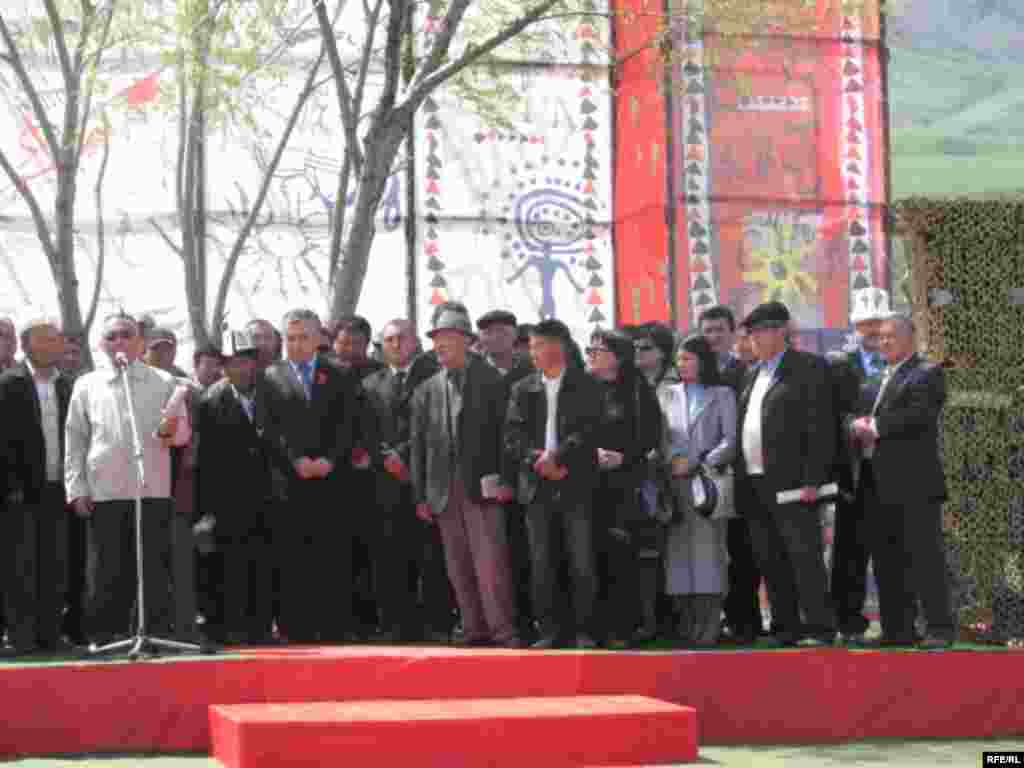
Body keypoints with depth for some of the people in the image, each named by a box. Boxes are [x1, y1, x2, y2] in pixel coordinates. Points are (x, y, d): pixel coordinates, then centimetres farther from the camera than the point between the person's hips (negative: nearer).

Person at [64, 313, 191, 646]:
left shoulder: (163, 382, 7)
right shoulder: (86, 385, 8)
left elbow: (184, 431, 5)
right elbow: (75, 440, 8)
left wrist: (169, 431, -18)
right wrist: (76, 489, 1)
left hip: (152, 489, 0)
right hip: (103, 491, 0)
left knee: (154, 568, 0)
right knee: (105, 569, 2)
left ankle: (157, 635, 3)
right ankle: (104, 638, 9)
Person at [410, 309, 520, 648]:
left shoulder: (490, 381, 4)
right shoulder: (426, 391, 13)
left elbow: (505, 433, 0)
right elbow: (418, 446, 12)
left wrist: (504, 479, -9)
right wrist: (421, 495, 7)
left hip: (482, 487, -4)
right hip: (444, 490, 4)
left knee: (491, 561, -10)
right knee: (459, 567, 4)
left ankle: (503, 630, -9)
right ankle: (475, 630, 9)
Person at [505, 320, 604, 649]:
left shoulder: (586, 386, 4)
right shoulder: (523, 389, 12)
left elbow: (587, 430, -7)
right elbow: (513, 435, 5)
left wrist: (556, 456, -17)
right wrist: (537, 461, -10)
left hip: (576, 485, -3)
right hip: (537, 485, 3)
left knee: (582, 563, -4)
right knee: (541, 563, 2)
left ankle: (583, 631, 3)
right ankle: (550, 630, 8)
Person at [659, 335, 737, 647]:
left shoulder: (722, 395, 9)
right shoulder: (669, 395, 18)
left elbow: (730, 441, 0)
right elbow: (660, 435, 11)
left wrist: (700, 464, -12)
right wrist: (673, 459, -9)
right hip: (675, 483, 3)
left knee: (707, 549, -10)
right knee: (678, 551, -2)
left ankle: (708, 628, -11)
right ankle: (686, 626, 1)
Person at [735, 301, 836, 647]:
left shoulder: (809, 368, -4)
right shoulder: (754, 375, 20)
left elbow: (820, 428, -10)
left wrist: (812, 479, -17)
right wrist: (741, 480, 12)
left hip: (791, 482, -8)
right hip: (754, 484, 8)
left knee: (805, 556, -8)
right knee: (770, 561, 9)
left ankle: (819, 628, -5)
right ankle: (785, 628, 16)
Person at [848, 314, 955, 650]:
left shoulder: (927, 373, -2)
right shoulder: (879, 378, 22)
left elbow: (919, 415, -17)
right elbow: (861, 416, 20)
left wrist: (875, 427, -12)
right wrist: (859, 427, -3)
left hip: (913, 481, -8)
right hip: (879, 484, 8)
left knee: (925, 554, -7)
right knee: (887, 560, 8)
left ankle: (940, 628, -5)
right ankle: (897, 629, 12)